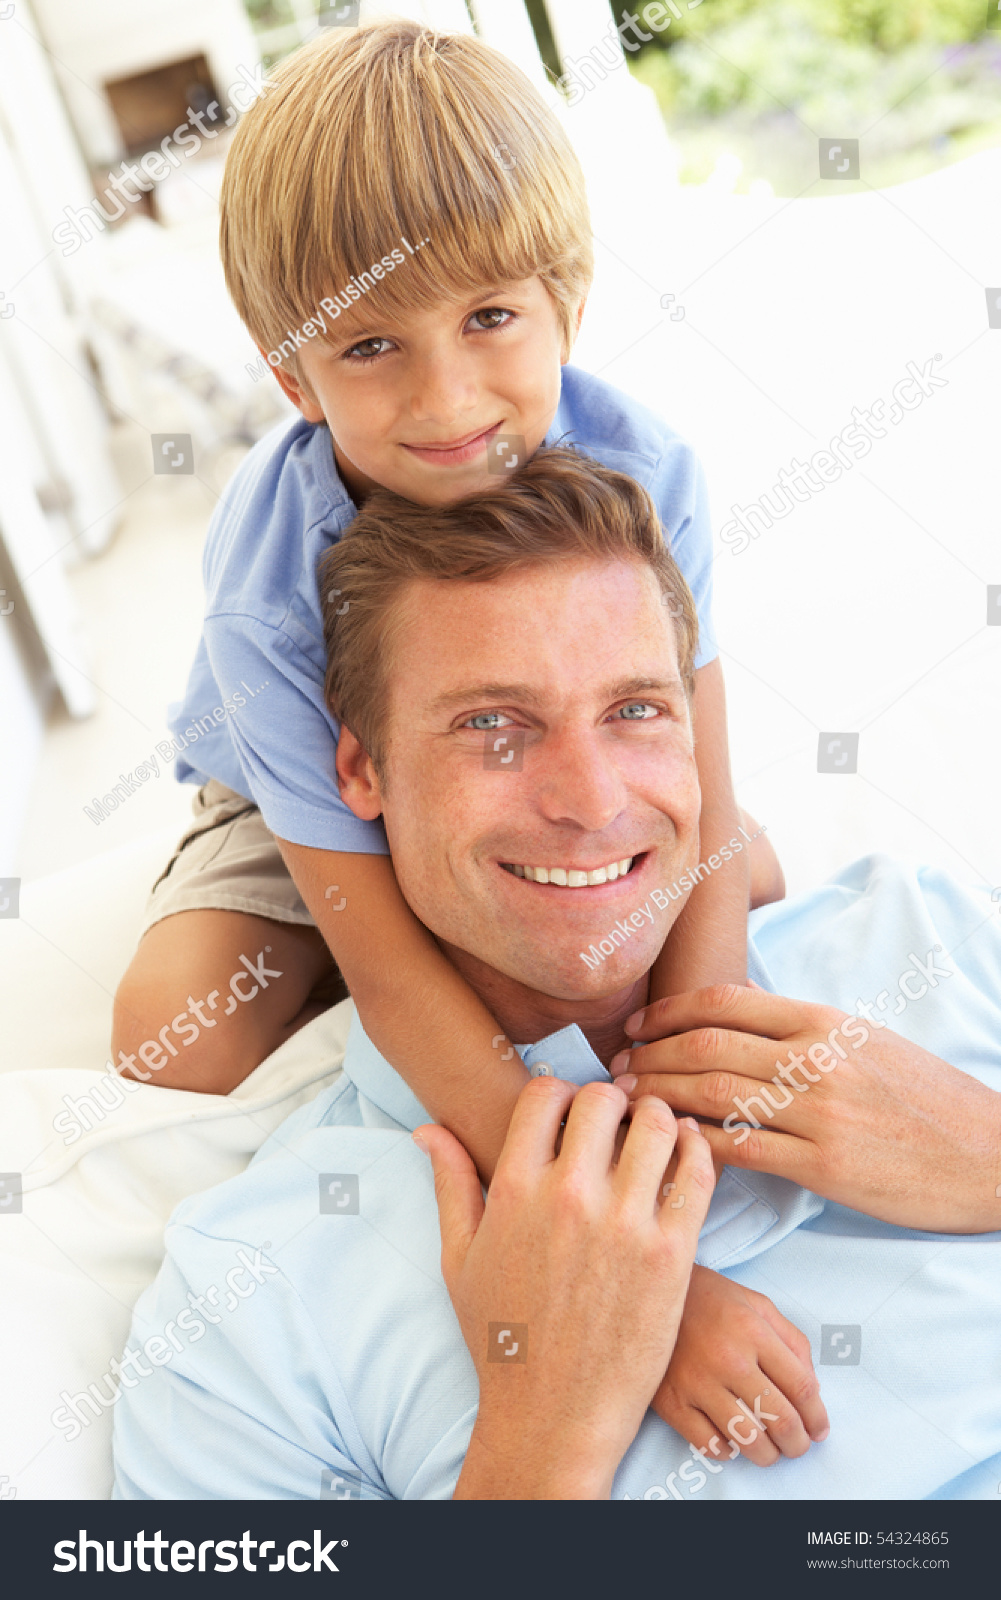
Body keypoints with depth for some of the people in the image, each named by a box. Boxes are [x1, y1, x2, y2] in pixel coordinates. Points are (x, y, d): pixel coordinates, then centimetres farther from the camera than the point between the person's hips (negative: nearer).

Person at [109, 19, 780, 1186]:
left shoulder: (642, 474, -30)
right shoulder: (270, 591, -37)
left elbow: (702, 821, -29)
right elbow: (380, 960, -36)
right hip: (316, 797, -1)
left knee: (755, 874, -11)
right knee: (174, 1035, -18)